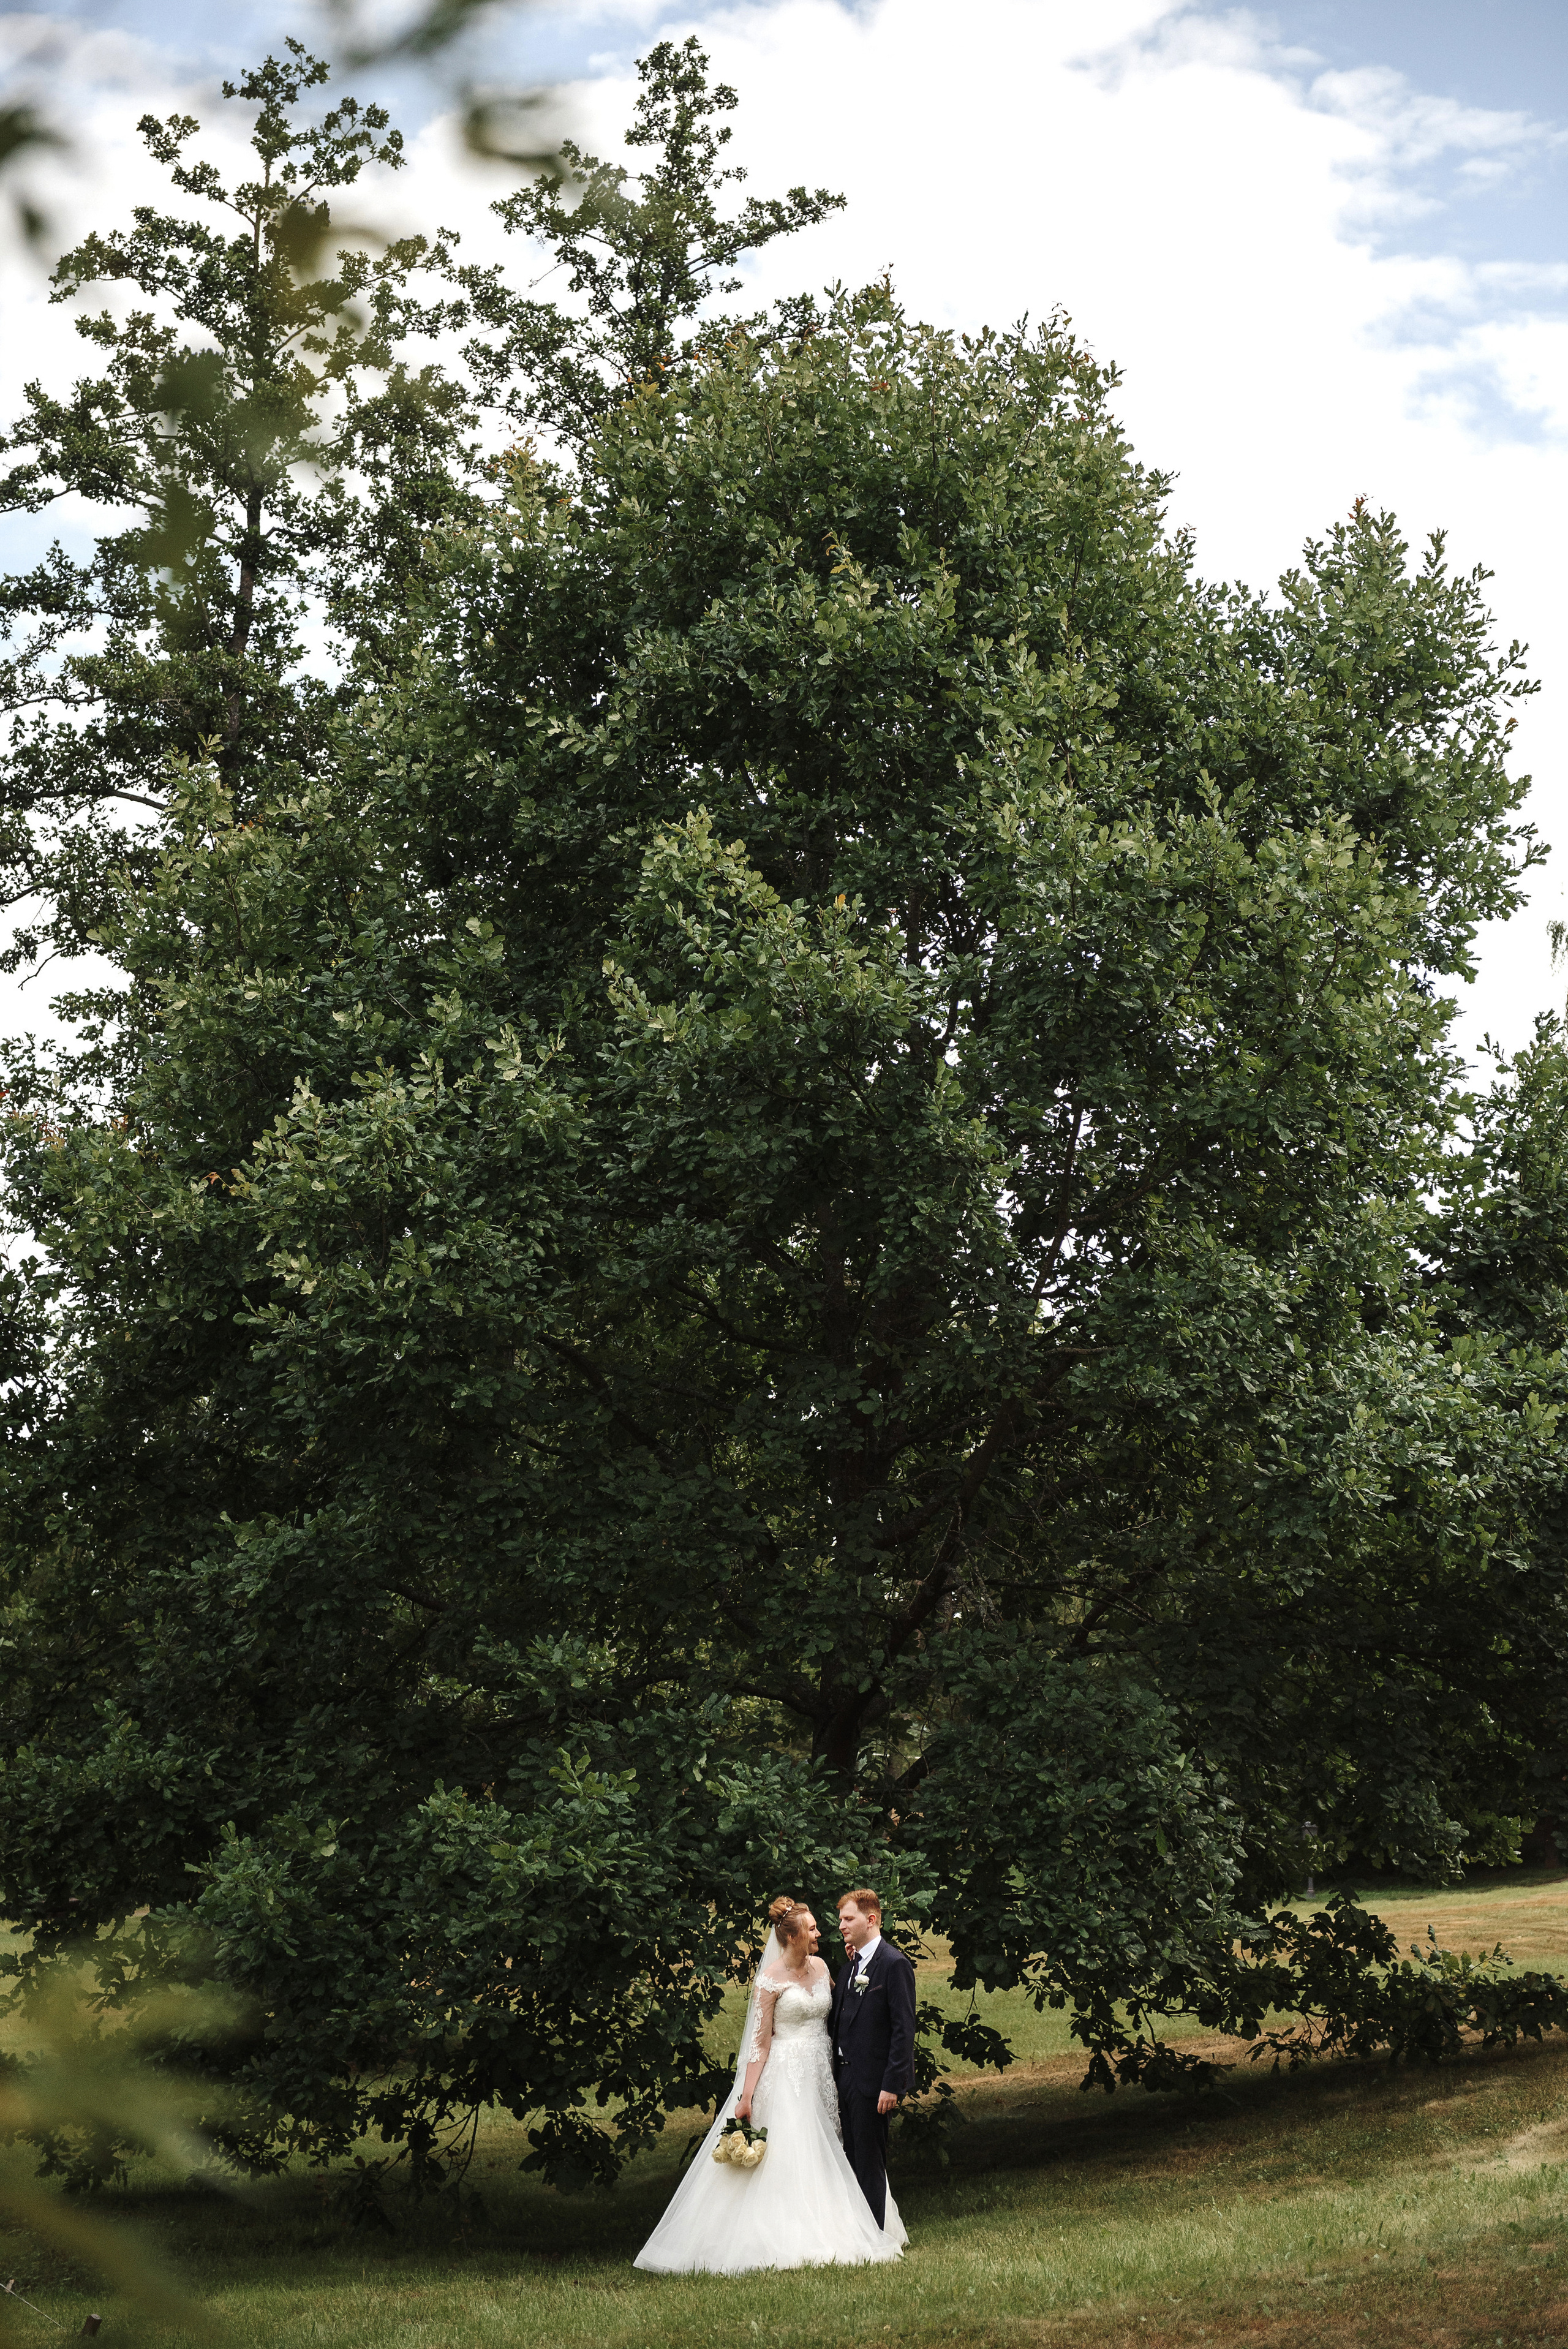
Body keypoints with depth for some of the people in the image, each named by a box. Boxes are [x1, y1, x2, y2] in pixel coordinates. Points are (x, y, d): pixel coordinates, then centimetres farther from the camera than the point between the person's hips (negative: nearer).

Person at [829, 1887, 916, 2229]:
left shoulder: (894, 1964, -11)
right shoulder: (849, 1965, 15)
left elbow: (904, 2030, -15)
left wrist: (892, 2085, -19)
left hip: (874, 2082, -8)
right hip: (846, 2077, 8)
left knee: (870, 2164, -2)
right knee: (852, 2160, 13)